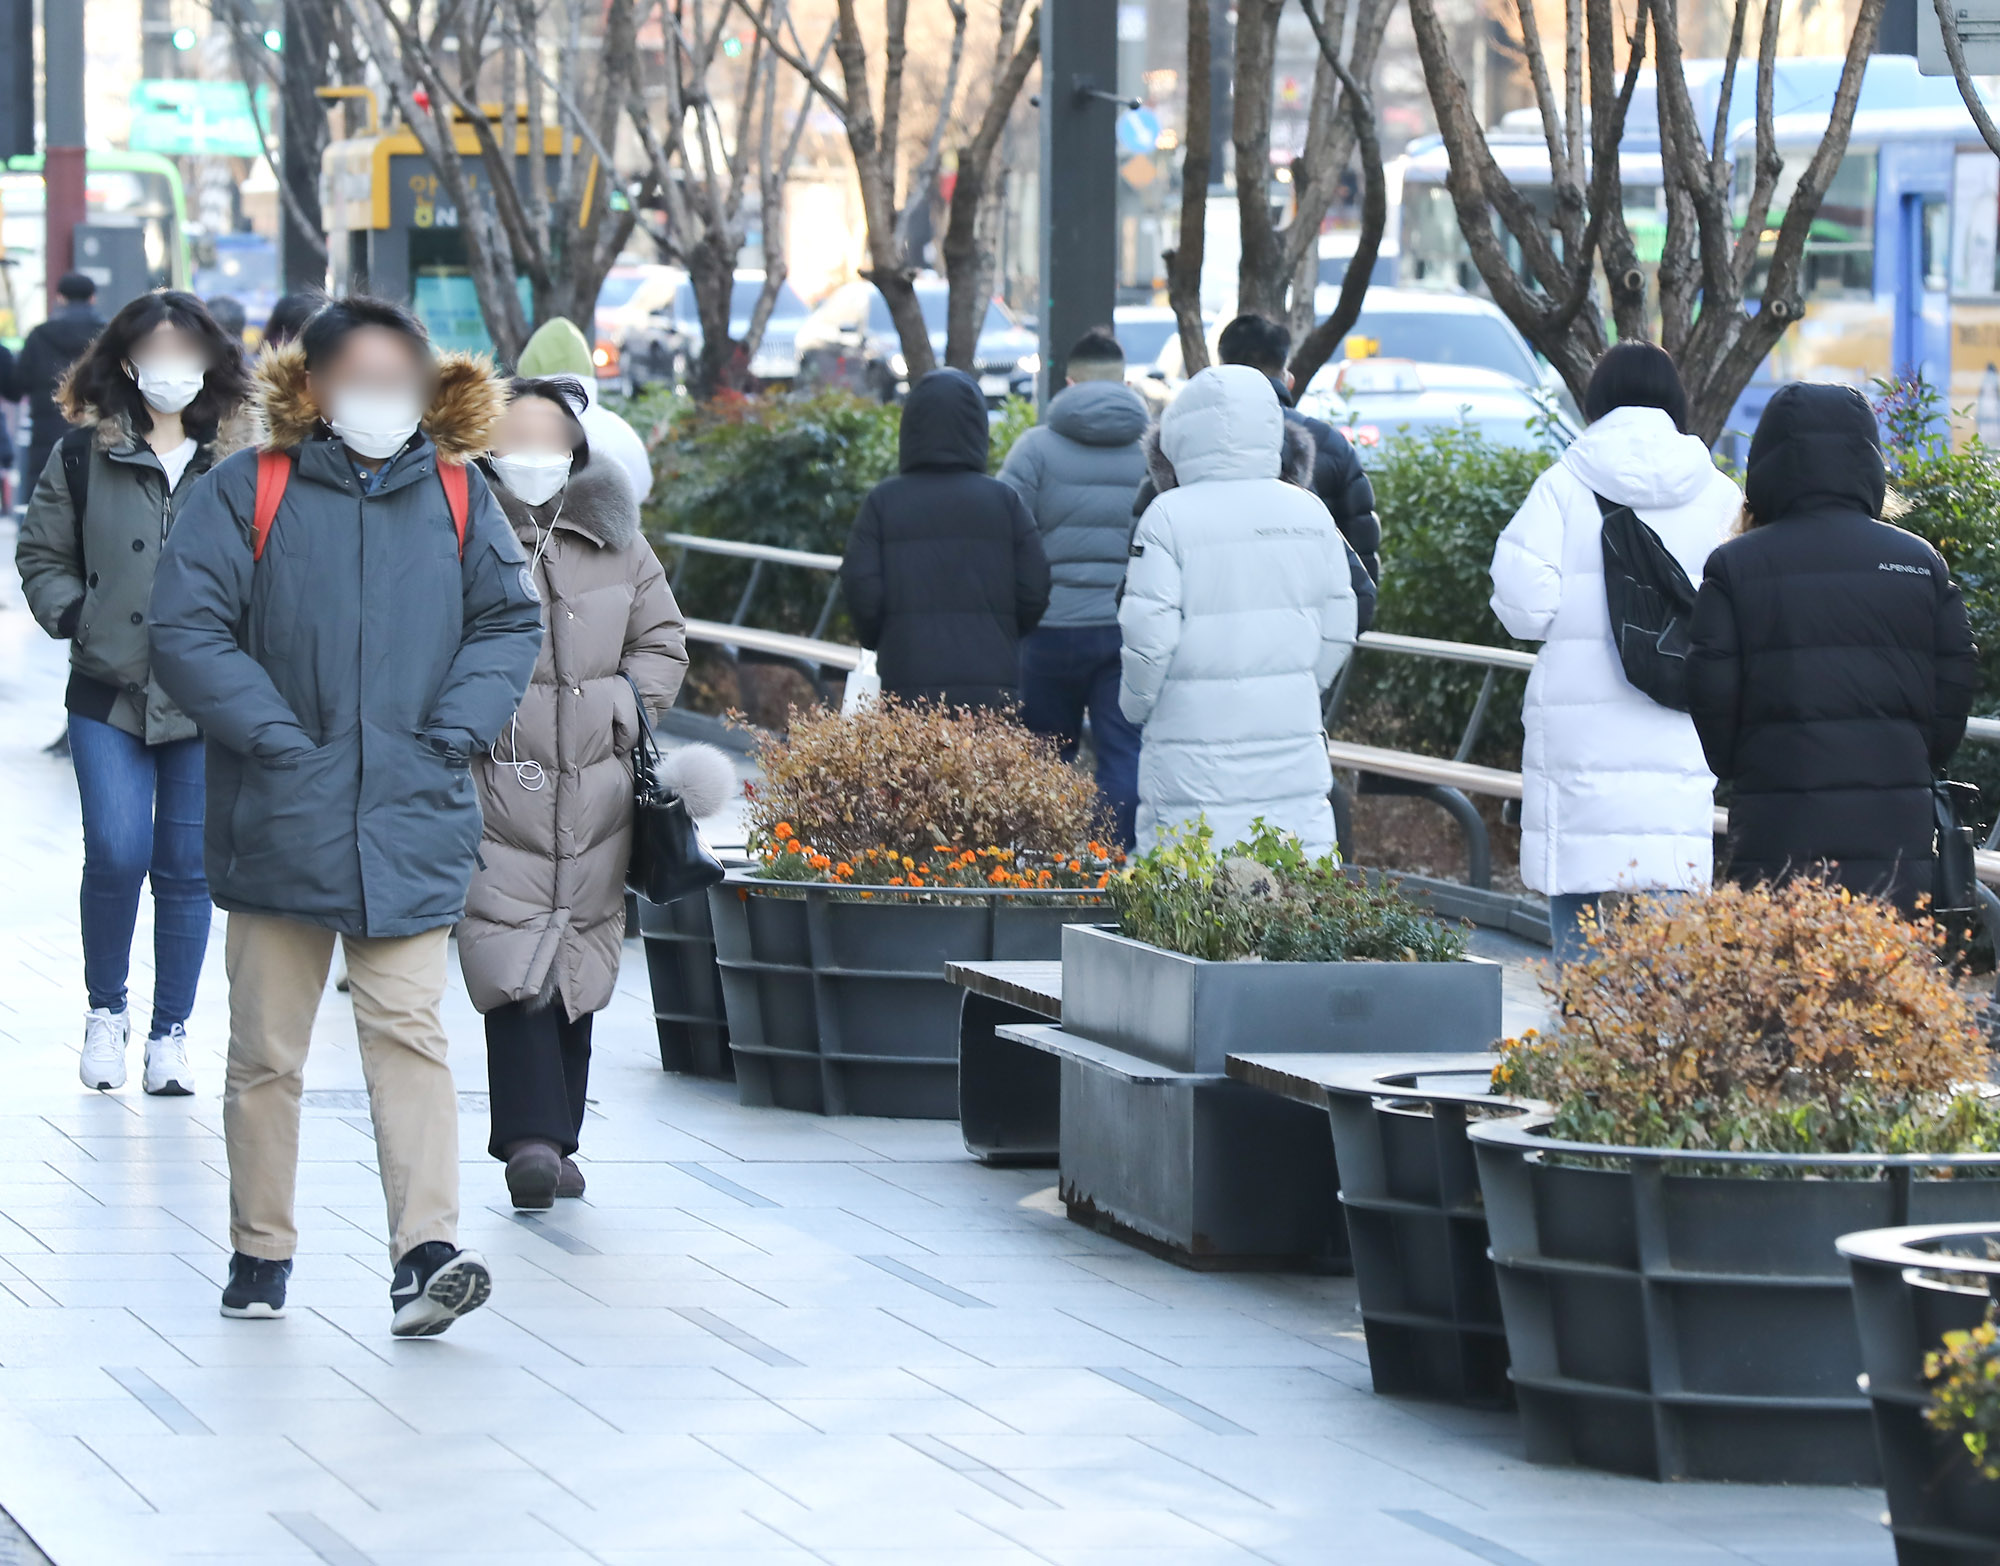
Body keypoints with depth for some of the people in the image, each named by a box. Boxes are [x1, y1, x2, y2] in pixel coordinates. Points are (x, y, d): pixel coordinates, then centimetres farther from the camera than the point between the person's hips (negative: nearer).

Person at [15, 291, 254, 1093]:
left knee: (188, 866, 4)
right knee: (117, 854, -11)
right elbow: (41, 555, 9)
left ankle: (170, 1034, 15)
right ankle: (106, 1011, 13)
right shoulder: (84, 455, 2)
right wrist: (75, 618, -5)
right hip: (109, 695, -1)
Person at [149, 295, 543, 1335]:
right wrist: (277, 740, -11)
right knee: (265, 1050, 7)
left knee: (408, 1033, -8)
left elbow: (510, 623, 11)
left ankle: (426, 1252, -15)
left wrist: (449, 736, -2)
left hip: (411, 828, 1)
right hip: (277, 823, 0)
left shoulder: (455, 497, 7)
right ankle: (260, 1252, 19)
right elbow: (185, 630, -5)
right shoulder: (247, 493, 0)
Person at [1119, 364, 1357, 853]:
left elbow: (1149, 634, -10)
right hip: (1291, 732, 4)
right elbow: (1337, 632, 9)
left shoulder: (1169, 517, -9)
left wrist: (1136, 702, 8)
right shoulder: (1308, 512, 4)